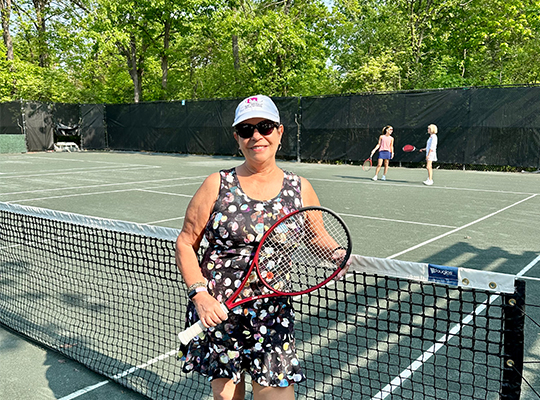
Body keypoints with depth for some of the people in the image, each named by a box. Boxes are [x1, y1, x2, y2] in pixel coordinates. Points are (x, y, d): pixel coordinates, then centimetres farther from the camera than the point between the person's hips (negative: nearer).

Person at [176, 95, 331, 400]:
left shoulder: (300, 189, 1)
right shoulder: (218, 185, -3)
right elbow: (186, 242, 1)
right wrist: (200, 294, -10)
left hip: (274, 315, 1)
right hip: (216, 313, 0)